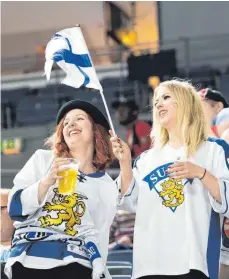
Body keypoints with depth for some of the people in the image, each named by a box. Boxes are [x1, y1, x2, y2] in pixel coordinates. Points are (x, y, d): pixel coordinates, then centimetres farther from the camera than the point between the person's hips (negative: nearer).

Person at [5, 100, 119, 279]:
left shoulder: (107, 187, 12)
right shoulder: (43, 160, 9)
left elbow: (97, 238, 10)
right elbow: (14, 208, 0)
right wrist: (46, 182, -13)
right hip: (27, 262, 0)